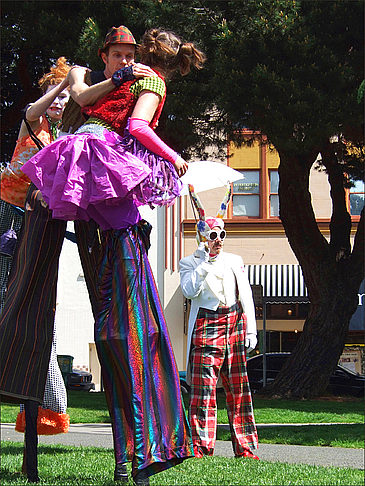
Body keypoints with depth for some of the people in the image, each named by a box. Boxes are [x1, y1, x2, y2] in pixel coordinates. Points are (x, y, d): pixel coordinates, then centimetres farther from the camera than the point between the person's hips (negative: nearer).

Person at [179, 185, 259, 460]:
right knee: (204, 388, -10)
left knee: (238, 388, 3)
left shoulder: (235, 261, 16)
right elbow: (189, 291, -11)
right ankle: (201, 446, -7)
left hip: (235, 325, 3)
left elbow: (246, 297, 13)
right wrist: (204, 263, -11)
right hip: (206, 327, -3)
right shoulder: (190, 263, 6)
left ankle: (245, 447, 7)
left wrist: (251, 330, 5)